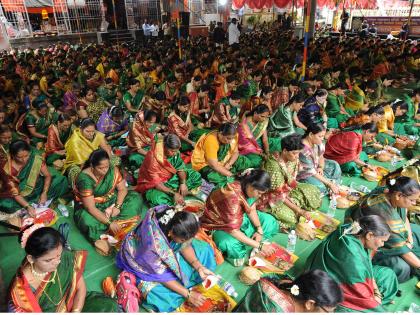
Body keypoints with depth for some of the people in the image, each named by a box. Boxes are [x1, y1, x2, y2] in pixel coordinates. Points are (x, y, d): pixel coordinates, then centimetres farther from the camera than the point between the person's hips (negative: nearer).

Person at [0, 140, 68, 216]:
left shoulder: (35, 158, -23)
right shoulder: (6, 169, -25)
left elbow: (48, 175, -14)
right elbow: (14, 192, -23)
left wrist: (44, 193, -27)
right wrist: (27, 207, -35)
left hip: (37, 187, 1)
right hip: (21, 194, -1)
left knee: (59, 181, -17)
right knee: (7, 205, -30)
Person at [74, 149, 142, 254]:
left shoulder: (112, 170, -15)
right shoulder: (84, 179, -29)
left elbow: (122, 189, -7)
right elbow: (90, 208, -30)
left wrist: (117, 206, -23)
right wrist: (109, 222, -35)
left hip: (110, 201, 6)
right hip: (89, 207, -6)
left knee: (135, 197, -13)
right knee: (88, 222, -40)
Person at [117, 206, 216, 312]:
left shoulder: (175, 219, -28)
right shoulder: (152, 244, -42)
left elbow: (185, 246, -10)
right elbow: (161, 275, -28)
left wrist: (199, 267, -21)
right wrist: (188, 294, -24)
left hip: (167, 251, 7)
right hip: (142, 263, -6)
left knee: (203, 248, -3)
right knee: (159, 294, -30)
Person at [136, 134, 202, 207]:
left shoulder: (174, 152, -14)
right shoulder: (153, 157, -31)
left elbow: (180, 167, -5)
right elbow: (156, 183, -30)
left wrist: (183, 183, -23)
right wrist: (173, 194, -37)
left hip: (171, 177, 7)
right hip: (152, 184, -6)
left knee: (196, 176, -7)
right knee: (158, 199, -41)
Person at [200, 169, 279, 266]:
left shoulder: (247, 188, -16)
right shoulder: (233, 197, -39)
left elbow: (251, 210, -1)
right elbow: (233, 230, -37)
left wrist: (259, 230, -15)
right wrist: (259, 246, -32)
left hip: (237, 217, 8)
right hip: (218, 224, -8)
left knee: (269, 221, 1)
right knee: (233, 246, -37)